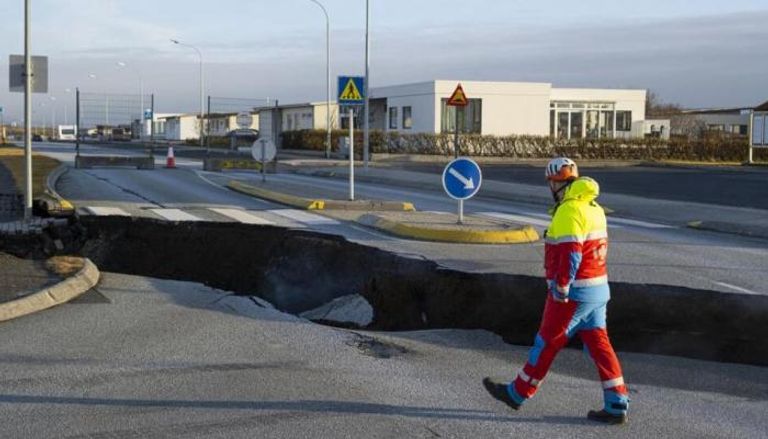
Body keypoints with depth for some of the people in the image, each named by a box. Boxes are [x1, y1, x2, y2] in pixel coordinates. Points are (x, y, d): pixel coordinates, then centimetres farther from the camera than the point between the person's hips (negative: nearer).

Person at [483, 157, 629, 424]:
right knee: (598, 344, 8)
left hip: (574, 292, -8)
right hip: (598, 287, 8)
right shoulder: (594, 208, 12)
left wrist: (560, 289, -19)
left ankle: (517, 393, 18)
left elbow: (570, 254, -25)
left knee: (547, 343, 4)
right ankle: (616, 406, 5)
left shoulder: (569, 211, -18)